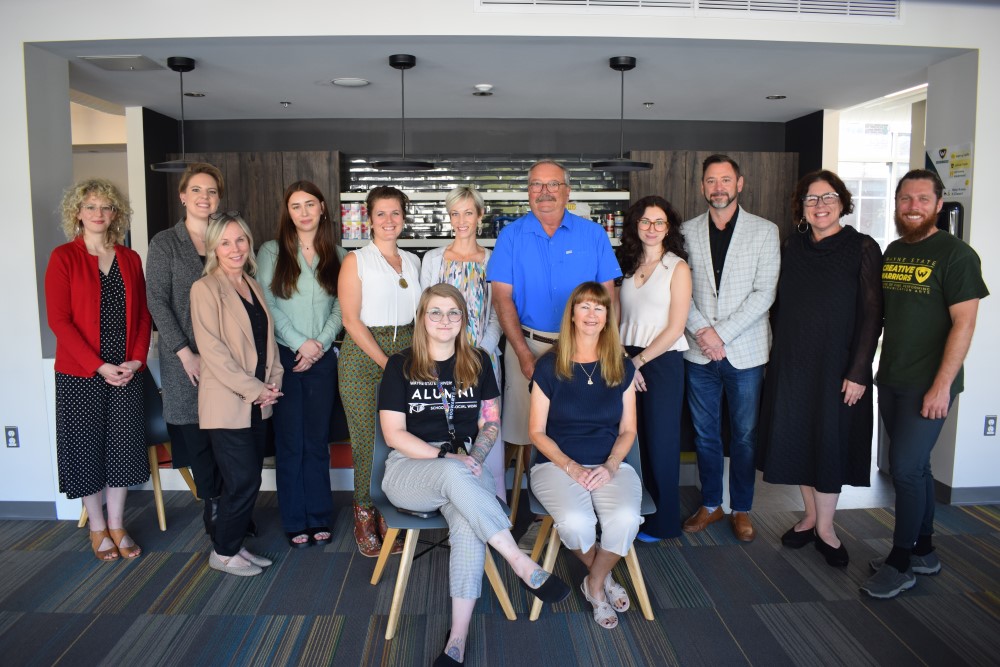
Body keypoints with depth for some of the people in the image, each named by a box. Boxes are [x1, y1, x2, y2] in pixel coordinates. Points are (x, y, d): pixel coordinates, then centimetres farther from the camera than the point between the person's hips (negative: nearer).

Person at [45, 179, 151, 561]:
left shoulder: (130, 259, 8)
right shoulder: (64, 258, -4)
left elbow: (142, 315, 7)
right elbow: (59, 319, -10)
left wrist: (136, 360, -7)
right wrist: (99, 366, -16)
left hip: (126, 371, 3)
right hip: (79, 373, -3)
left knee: (122, 446, 8)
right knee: (86, 447, 7)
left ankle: (117, 525, 24)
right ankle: (97, 528, 24)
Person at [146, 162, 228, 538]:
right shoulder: (165, 243, 2)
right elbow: (157, 301, -4)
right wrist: (186, 353, -10)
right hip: (185, 359, -2)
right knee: (197, 433, 4)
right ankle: (214, 508, 19)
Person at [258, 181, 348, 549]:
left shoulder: (337, 255, 8)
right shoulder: (271, 251, 2)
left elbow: (340, 307, 4)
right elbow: (267, 304, -5)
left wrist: (320, 343, -9)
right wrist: (300, 343, -11)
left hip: (322, 358, 2)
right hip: (284, 356, -1)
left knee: (318, 440, 8)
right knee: (290, 441, 4)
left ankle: (319, 517, 19)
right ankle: (295, 521, 16)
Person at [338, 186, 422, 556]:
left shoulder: (412, 261, 14)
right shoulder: (356, 261, 0)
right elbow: (351, 319, -7)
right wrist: (386, 362, -12)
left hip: (404, 354, 4)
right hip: (363, 357, -4)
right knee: (369, 441, -2)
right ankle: (364, 518, 17)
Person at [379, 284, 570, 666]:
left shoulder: (478, 363, 10)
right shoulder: (400, 366, 2)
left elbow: (491, 424, 10)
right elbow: (394, 433, -4)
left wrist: (473, 459, -11)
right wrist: (445, 457, -16)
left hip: (463, 468, 2)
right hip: (408, 467, -1)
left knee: (468, 522, -33)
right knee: (454, 475, -38)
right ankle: (522, 564, -31)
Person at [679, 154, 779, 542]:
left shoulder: (765, 231, 0)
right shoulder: (688, 232, 6)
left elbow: (764, 293, -7)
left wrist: (721, 333, -14)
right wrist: (700, 330, -12)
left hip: (744, 350, -1)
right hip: (699, 350, 2)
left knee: (744, 435, 8)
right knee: (705, 434, 11)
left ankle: (741, 509, 24)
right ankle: (711, 504, 27)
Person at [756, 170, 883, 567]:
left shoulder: (862, 248, -6)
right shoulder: (790, 248, 6)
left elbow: (872, 314, -9)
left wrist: (858, 372, -14)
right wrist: (777, 355, 5)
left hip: (836, 365, -4)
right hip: (791, 363, 4)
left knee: (831, 441, 5)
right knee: (796, 438, 10)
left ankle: (825, 528, 20)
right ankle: (810, 516, 28)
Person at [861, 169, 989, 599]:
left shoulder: (955, 254, -9)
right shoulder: (892, 252, 11)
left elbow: (964, 323, -14)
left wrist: (941, 386, -18)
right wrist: (874, 368, 11)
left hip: (928, 385, -7)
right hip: (891, 381, 7)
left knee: (905, 468, -6)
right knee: (914, 467, 15)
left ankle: (900, 563, 8)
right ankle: (923, 552, 28)